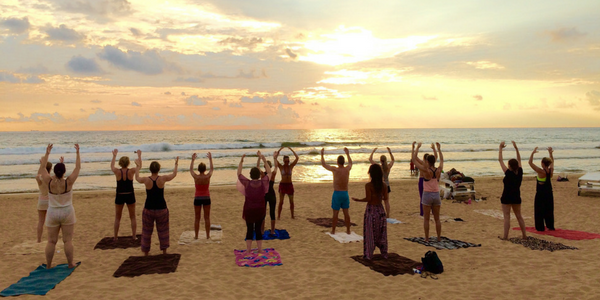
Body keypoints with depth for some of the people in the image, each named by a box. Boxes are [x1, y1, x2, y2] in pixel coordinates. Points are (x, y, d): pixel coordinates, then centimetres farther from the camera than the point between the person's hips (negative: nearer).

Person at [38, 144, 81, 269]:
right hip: (67, 214, -2)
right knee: (68, 240, 3)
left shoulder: (49, 182, -13)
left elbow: (42, 168, 1)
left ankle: (48, 265, 15)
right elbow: (78, 168, -7)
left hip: (52, 214, 2)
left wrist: (47, 153, 5)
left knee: (51, 241, 9)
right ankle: (70, 264, 8)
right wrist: (78, 153, -1)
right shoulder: (68, 182, -17)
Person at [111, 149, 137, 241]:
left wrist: (114, 155, 27)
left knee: (117, 218, 14)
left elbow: (111, 166, 13)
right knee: (132, 217, 13)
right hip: (130, 196, 0)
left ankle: (115, 237, 17)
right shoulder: (131, 171, -11)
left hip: (120, 196, 0)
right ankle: (134, 236, 13)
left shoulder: (117, 172, -10)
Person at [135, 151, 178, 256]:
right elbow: (174, 174, 8)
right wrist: (176, 165, 24)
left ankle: (145, 253, 22)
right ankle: (164, 252, 21)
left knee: (147, 231, 13)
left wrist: (138, 166, 26)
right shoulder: (163, 179, -11)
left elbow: (137, 178, 14)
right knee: (162, 231, 14)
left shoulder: (146, 180, -9)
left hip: (148, 209, 0)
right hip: (161, 208, 0)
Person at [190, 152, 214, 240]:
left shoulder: (195, 177, -11)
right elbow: (212, 169, 10)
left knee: (197, 218, 9)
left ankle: (196, 236, 13)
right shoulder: (208, 176, -11)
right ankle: (208, 236, 11)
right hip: (206, 198, 0)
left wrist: (192, 160, 21)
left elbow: (191, 169, 10)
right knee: (207, 218, 7)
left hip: (197, 199, 0)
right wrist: (210, 159, 21)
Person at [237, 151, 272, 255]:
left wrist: (241, 161, 1)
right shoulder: (263, 183, -11)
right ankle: (260, 250, 17)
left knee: (249, 230, 10)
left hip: (249, 210, -1)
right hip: (260, 210, 1)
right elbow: (269, 172, 4)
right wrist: (263, 159, 2)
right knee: (258, 229, 13)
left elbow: (239, 173, 0)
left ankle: (248, 250, 14)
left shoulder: (247, 183, -14)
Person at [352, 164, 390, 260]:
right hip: (380, 209, 4)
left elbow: (368, 199, -17)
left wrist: (357, 200, -5)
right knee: (381, 233, 14)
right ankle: (384, 253, 23)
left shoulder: (368, 185, -15)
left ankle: (369, 254, 11)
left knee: (370, 233, 5)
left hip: (371, 210, -4)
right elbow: (386, 199, 0)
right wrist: (388, 212, 10)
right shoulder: (384, 185, -2)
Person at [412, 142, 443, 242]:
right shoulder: (438, 170, -3)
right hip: (436, 195, 4)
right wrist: (439, 148, 26)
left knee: (426, 218, 4)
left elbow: (414, 160, -10)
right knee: (437, 218, 12)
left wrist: (417, 148, -3)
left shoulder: (426, 171, -15)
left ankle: (427, 238, 6)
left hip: (427, 195, -4)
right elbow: (442, 160, 18)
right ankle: (439, 238, 16)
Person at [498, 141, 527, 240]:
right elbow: (519, 159, 8)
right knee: (519, 216, 16)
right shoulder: (520, 173, -5)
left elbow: (500, 160, -14)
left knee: (507, 217, -1)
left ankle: (505, 236, 1)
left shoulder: (508, 174, -18)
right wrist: (516, 148, 9)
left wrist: (500, 148, -6)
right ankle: (524, 235, 20)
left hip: (506, 198, -5)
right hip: (516, 197, 5)